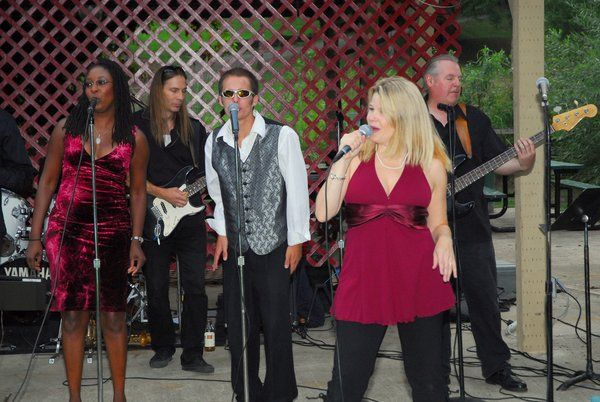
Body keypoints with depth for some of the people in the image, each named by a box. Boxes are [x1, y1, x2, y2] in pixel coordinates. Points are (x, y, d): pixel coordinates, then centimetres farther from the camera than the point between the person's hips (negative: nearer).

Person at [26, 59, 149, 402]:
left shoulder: (134, 138, 4)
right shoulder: (66, 129, 5)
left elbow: (138, 191, 8)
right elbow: (48, 183, 7)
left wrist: (136, 241, 0)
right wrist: (36, 237, 3)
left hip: (114, 233, 0)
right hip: (67, 231, 1)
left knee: (114, 316, 4)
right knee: (73, 316, 2)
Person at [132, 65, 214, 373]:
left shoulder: (193, 128, 8)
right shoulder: (138, 127, -2)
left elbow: (209, 168, 11)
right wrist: (161, 193, -14)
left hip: (190, 218, 2)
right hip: (154, 220, -2)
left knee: (195, 288, -2)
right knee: (156, 289, 8)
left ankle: (192, 355, 7)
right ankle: (163, 347, 26)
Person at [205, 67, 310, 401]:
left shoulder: (281, 136, -9)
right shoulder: (215, 142, 4)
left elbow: (297, 189, -6)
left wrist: (296, 240, -6)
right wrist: (222, 231, 10)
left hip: (273, 247, -4)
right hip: (234, 248, 4)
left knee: (276, 326, 0)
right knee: (238, 327, 10)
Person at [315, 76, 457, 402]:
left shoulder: (431, 165, 6)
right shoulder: (356, 157, 6)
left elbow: (438, 223, 14)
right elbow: (323, 213, -3)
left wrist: (444, 240, -8)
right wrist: (342, 160, -7)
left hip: (418, 281, 0)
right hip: (364, 280, 0)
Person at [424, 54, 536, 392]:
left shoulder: (475, 119, 8)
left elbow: (498, 161, 3)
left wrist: (522, 165, -17)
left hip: (472, 226, 1)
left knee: (485, 299, 4)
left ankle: (497, 366, 16)